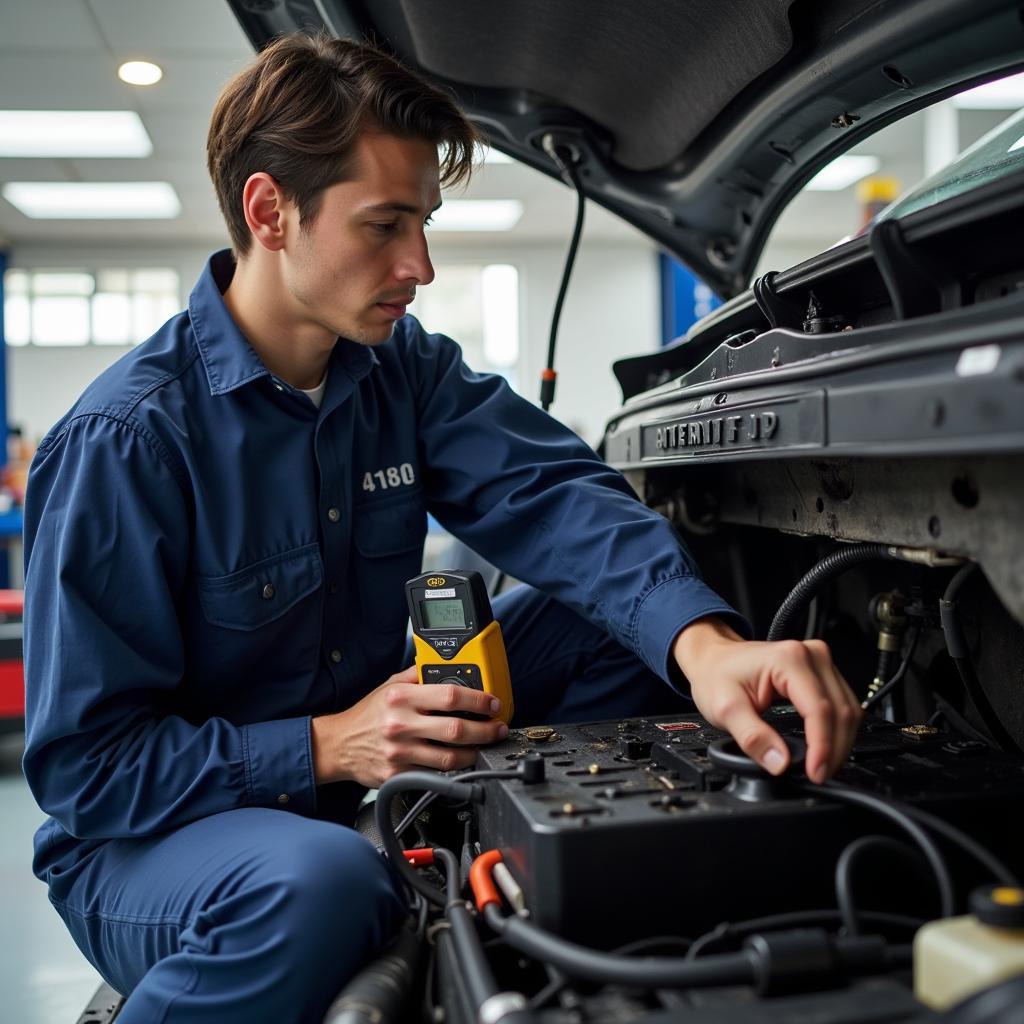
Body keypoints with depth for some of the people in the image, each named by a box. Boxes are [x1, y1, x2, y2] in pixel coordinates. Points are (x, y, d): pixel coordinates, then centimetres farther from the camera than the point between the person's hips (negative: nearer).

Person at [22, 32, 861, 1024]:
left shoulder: (407, 369, -3)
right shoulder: (123, 440, -22)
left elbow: (554, 494, -19)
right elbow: (82, 763, -19)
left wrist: (704, 640, -38)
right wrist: (326, 748, -30)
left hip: (366, 766, 5)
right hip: (151, 836, -4)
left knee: (618, 620, -8)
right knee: (323, 881, -40)